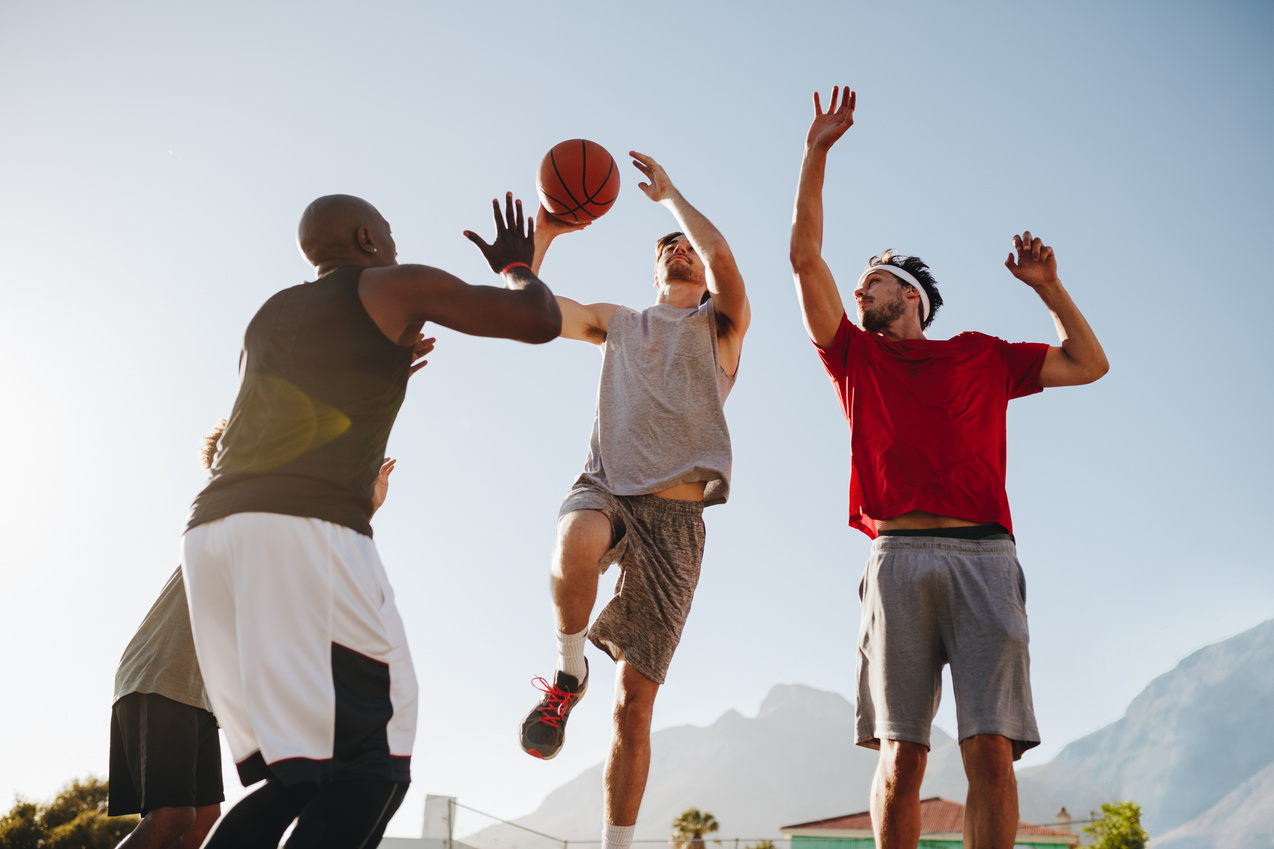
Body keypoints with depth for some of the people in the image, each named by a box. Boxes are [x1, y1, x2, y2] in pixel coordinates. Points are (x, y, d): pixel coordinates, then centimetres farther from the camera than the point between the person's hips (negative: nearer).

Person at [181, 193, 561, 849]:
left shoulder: (269, 314, 29)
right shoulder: (396, 286, 10)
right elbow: (540, 320, 7)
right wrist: (516, 269, 29)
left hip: (210, 525, 7)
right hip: (308, 528, -7)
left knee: (296, 774, 11)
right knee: (373, 764, -7)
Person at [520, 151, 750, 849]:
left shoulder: (722, 323, 15)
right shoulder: (617, 323, 24)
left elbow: (722, 255, -6)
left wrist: (667, 192, 6)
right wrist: (543, 233, 7)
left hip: (676, 513, -1)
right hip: (605, 487, 1)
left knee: (636, 702, -2)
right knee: (578, 541, -39)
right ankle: (568, 672, -12)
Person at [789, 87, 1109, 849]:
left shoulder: (982, 356, 22)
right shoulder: (857, 358, 21)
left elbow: (1088, 364, 24)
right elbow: (806, 259, 14)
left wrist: (1049, 287, 16)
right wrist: (817, 155, 11)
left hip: (983, 556, 0)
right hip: (899, 557, 0)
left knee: (992, 751, -8)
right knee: (900, 757, -6)